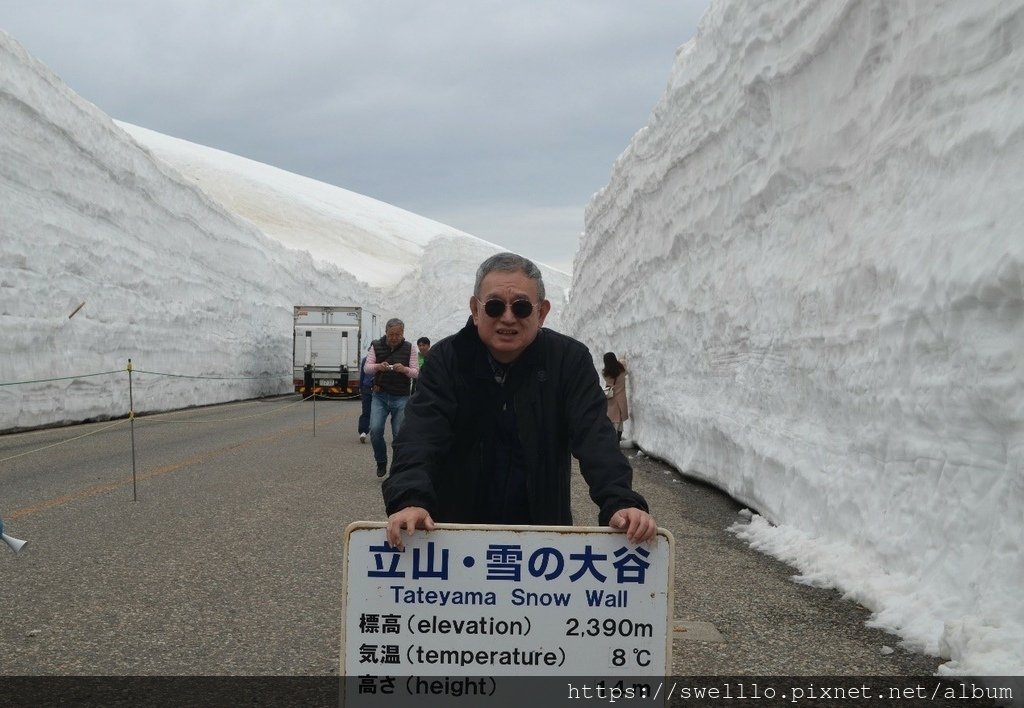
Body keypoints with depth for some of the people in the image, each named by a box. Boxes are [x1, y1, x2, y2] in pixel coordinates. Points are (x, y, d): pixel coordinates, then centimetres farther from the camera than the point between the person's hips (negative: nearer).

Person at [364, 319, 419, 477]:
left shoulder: (408, 348, 1)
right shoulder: (376, 346, 2)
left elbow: (416, 372, 0)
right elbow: (366, 368, -1)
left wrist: (405, 369, -22)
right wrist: (378, 366, -23)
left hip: (401, 398, 0)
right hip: (380, 396, 0)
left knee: (399, 435, 0)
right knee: (375, 430, -14)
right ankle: (381, 462, 9)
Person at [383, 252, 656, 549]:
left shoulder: (570, 360, -7)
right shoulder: (447, 358, -7)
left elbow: (594, 436, -16)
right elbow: (421, 435, -19)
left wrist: (620, 502, -33)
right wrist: (410, 500, -38)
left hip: (543, 528, 0)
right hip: (456, 528, 0)